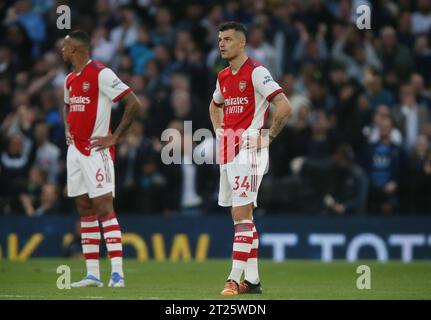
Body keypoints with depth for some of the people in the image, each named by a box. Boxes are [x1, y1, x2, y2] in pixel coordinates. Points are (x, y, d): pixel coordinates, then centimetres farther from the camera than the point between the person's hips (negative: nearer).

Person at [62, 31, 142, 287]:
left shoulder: (101, 74, -13)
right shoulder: (70, 80, 14)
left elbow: (134, 104, -17)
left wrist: (115, 137, -14)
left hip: (96, 151, -9)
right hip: (75, 149, 9)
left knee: (104, 208, -12)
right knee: (85, 211, 8)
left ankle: (117, 273, -15)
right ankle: (93, 274, 10)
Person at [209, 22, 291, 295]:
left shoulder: (256, 72, -10)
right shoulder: (224, 77, 14)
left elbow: (284, 106, -18)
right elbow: (215, 106, 35)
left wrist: (268, 137, -14)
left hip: (248, 151, -9)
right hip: (228, 153, 9)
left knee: (242, 215, -12)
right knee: (241, 217, 10)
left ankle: (235, 279, -15)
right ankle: (252, 279, 15)